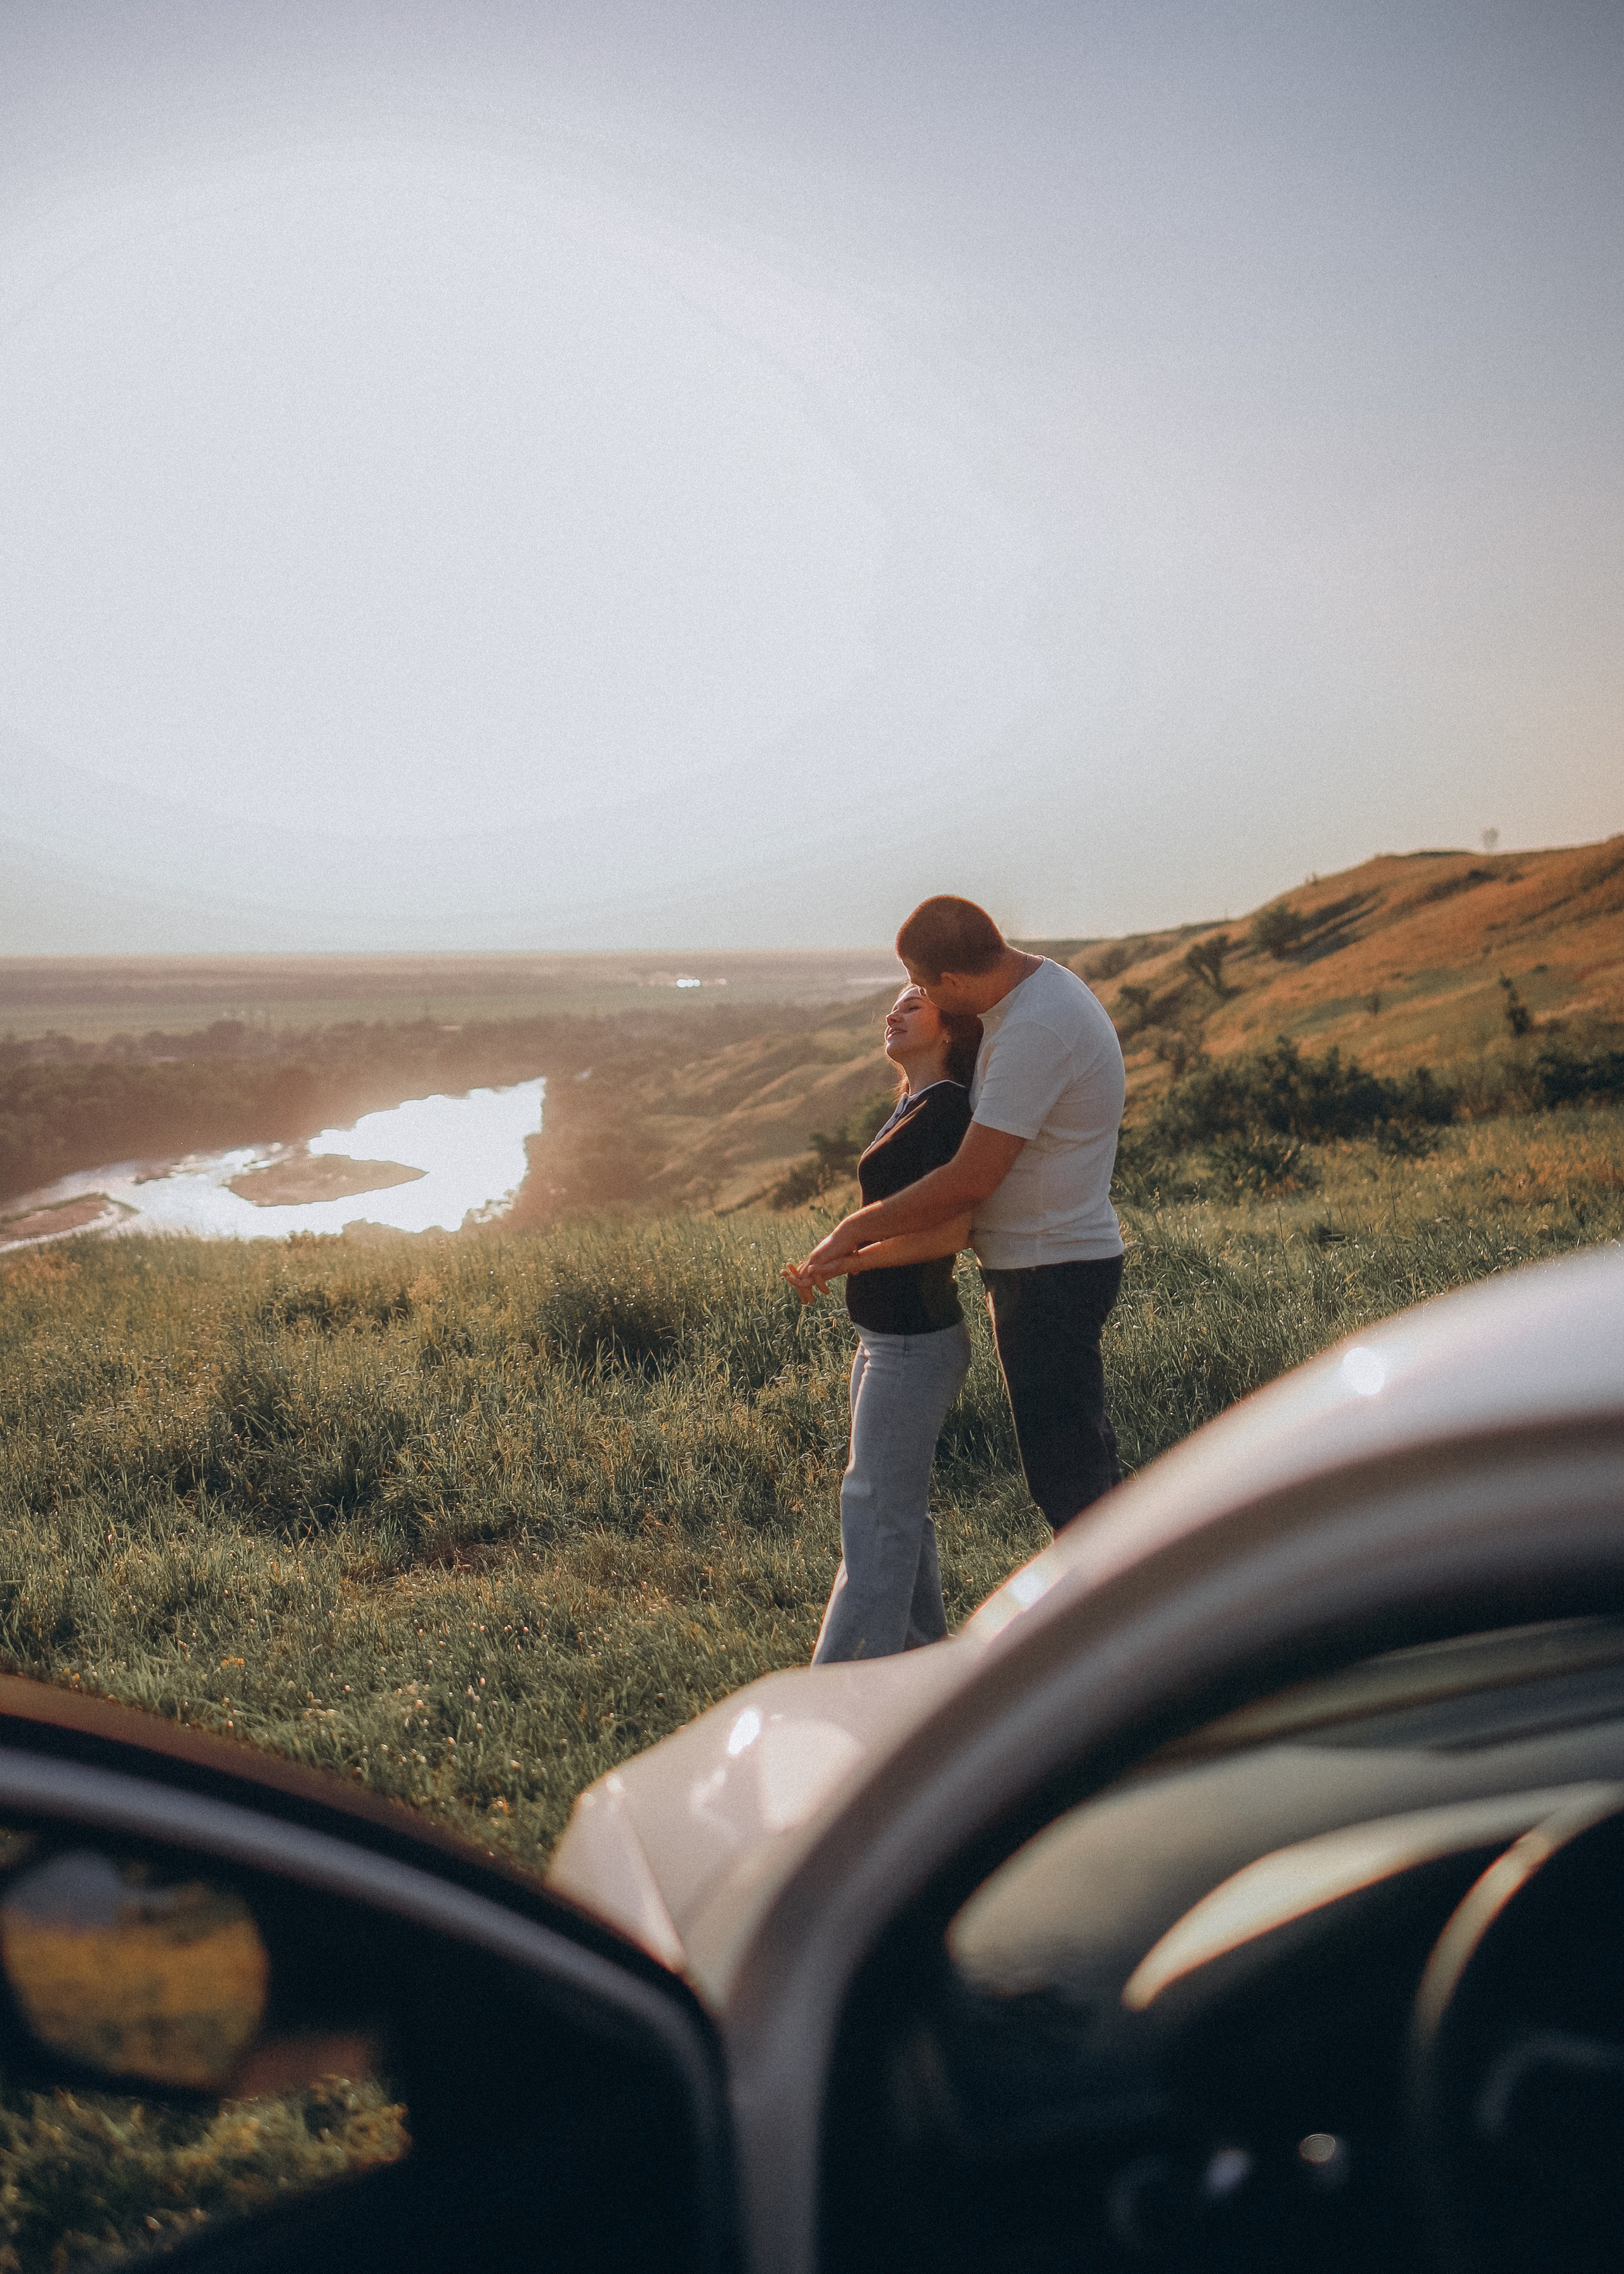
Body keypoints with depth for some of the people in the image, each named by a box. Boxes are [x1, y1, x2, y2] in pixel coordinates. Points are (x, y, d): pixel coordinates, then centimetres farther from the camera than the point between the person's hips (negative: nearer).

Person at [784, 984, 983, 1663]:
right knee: (897, 1504, 18)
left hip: (914, 1343, -10)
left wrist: (846, 1261, -22)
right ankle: (922, 1645, 30)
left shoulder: (946, 1108, -15)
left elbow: (949, 1229, -22)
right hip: (887, 1336, 10)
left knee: (876, 1509, -4)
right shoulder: (912, 1107, 14)